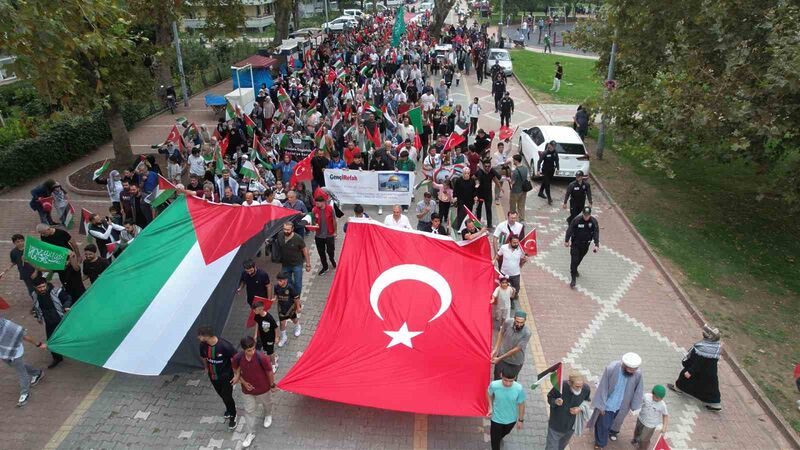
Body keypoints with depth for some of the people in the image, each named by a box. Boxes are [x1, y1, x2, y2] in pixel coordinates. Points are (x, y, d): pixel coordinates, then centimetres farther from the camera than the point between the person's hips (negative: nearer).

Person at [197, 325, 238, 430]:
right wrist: (207, 368, 19)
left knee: (227, 397, 5)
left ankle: (232, 416, 32)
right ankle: (229, 409, 52)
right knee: (222, 395, 24)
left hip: (226, 376, -5)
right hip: (213, 376, 5)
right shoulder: (203, 345, -17)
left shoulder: (225, 345, -34)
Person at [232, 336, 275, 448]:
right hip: (247, 389, 2)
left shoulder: (261, 358, -34)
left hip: (263, 388, -1)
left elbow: (269, 372, -18)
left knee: (267, 403, 28)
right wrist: (243, 382, -10)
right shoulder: (237, 358, -26)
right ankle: (250, 433, 39)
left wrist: (272, 385, -5)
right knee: (249, 411, 17)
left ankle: (268, 415, 61)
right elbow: (236, 371, -3)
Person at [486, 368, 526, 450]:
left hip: (511, 419, 2)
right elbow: (489, 394, -5)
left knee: (504, 433, 33)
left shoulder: (519, 389, -31)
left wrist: (521, 420, -1)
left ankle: (499, 437, 67)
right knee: (495, 441, 14)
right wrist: (490, 408, -10)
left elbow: (521, 404, -12)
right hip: (496, 418, -2)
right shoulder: (494, 385, -31)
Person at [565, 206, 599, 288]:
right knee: (574, 260, -9)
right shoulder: (576, 220, -17)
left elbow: (596, 233, -12)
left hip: (585, 245, 3)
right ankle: (573, 279, -6)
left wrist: (596, 245, -21)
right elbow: (570, 230, -9)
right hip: (575, 244, -3)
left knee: (579, 259, 21)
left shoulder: (594, 221, -11)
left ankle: (574, 270, 49)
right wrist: (567, 240, -6)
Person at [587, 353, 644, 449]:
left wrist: (634, 405, 2)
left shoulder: (637, 373, -25)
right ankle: (600, 443, 41)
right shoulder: (611, 369, -32)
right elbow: (602, 388, -21)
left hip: (622, 405, 3)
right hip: (607, 404, -3)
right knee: (603, 425, 14)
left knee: (617, 421, 30)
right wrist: (601, 405, -13)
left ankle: (612, 431, 63)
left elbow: (638, 391, -7)